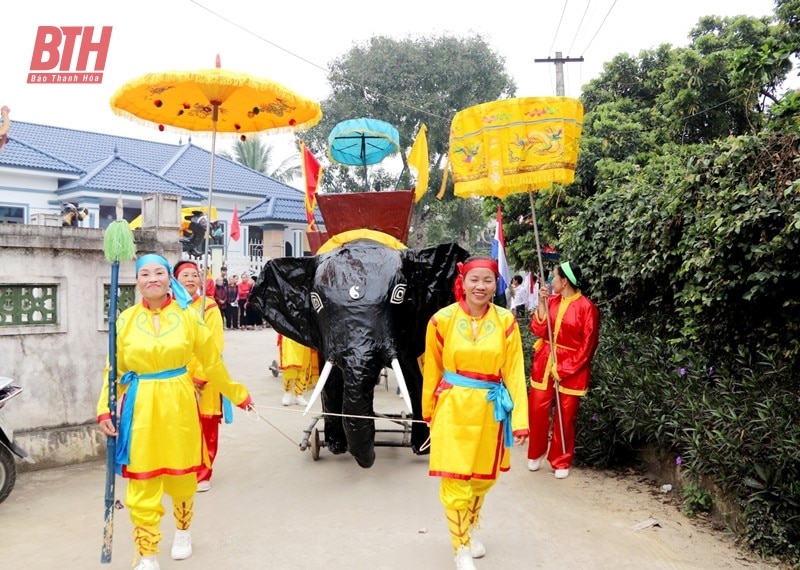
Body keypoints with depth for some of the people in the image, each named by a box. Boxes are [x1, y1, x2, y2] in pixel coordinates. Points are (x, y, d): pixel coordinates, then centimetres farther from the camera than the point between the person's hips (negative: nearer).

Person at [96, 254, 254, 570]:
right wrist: (105, 409, -6)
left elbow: (212, 362, 5)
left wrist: (237, 394, 11)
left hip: (178, 402, 0)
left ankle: (183, 532, 40)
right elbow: (114, 370, 4)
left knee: (182, 474, 13)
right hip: (141, 406, 0)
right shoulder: (126, 320, 0)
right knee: (142, 483, 2)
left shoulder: (187, 316, -2)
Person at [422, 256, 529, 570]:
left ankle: (469, 529, 45)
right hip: (453, 408, -2)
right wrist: (429, 412, 10)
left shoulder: (506, 322, -4)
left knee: (484, 478, 18)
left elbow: (514, 374, -3)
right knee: (456, 480, 0)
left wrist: (519, 420, -7)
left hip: (490, 410, 2)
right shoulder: (442, 320, -8)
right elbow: (432, 370, 2)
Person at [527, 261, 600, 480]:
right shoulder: (550, 300, 5)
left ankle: (561, 461, 20)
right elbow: (538, 329, -1)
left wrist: (565, 368, -14)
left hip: (572, 368, -4)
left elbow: (588, 345, -11)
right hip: (544, 364, 5)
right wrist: (542, 303, -12)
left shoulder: (586, 307, -11)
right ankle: (536, 453, 27)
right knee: (537, 410, 7)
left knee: (565, 417, 4)